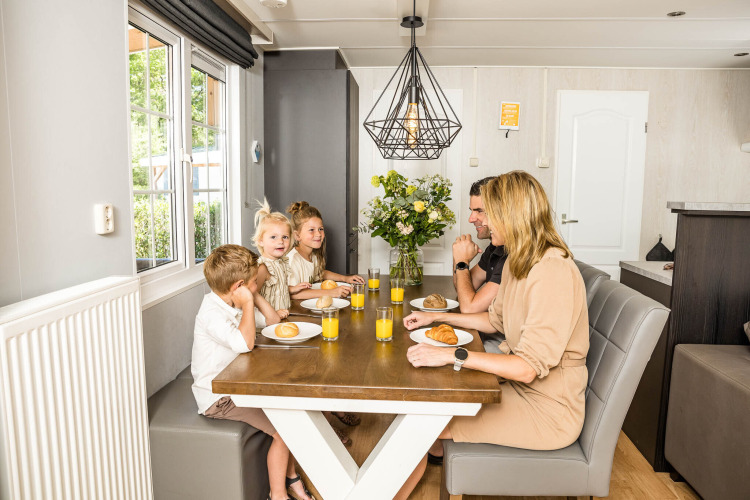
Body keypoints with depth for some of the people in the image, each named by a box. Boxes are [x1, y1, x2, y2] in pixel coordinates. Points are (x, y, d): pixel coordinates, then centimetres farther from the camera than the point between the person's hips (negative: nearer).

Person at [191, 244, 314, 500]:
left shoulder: (230, 304, 6)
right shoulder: (211, 313, -25)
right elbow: (244, 342, -39)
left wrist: (255, 296, 4)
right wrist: (248, 302, -30)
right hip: (218, 399, -10)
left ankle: (290, 476, 22)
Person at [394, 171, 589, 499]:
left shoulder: (553, 272, -27)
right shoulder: (517, 262, 5)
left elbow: (528, 368, -30)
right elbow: (496, 319, 18)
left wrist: (452, 355, -31)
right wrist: (436, 318, 14)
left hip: (547, 410, -9)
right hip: (516, 384, 9)